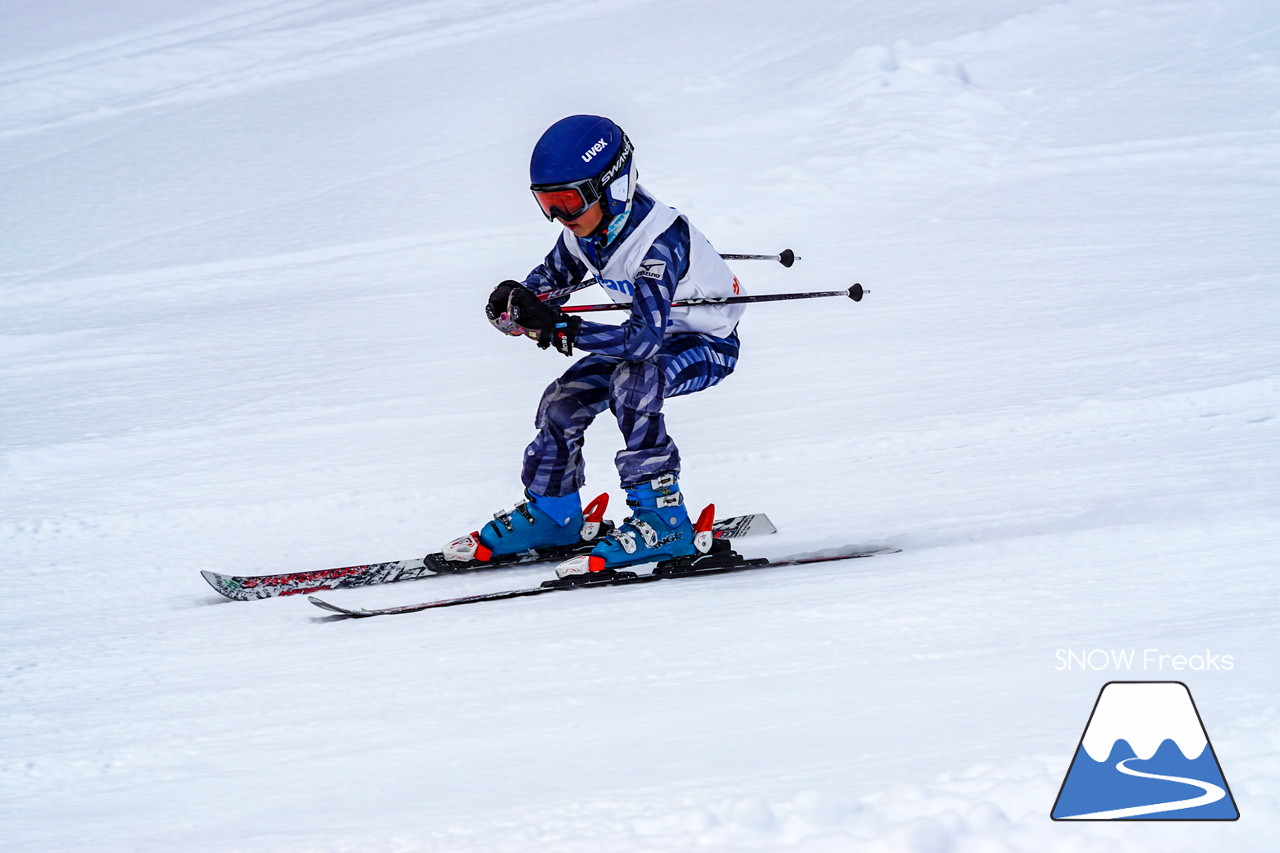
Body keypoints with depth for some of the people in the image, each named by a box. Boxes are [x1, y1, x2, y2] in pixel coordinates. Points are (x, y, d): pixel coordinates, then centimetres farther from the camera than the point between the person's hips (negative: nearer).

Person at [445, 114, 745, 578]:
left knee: (631, 382, -33)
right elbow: (545, 285, 1)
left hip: (708, 344, -8)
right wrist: (512, 304, -22)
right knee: (563, 401, 1)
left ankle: (663, 517, -28)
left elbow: (644, 338, -42)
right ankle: (550, 515, 23)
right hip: (656, 332, 8)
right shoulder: (582, 233, -11)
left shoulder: (659, 240, -35)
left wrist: (562, 331, -45)